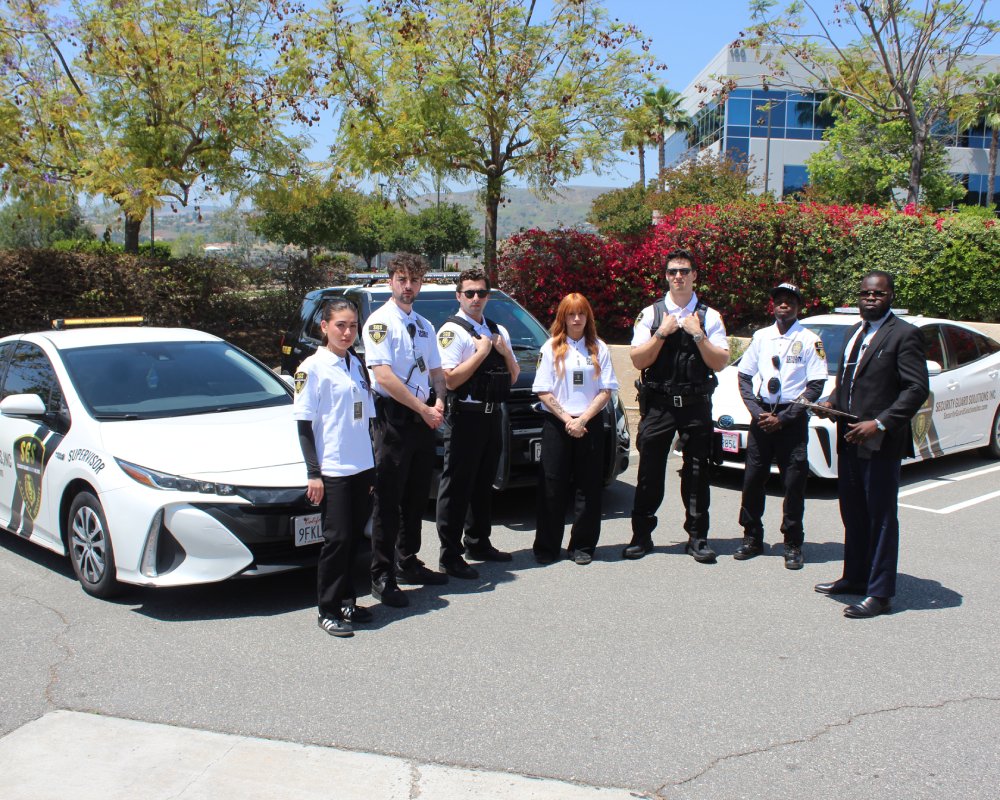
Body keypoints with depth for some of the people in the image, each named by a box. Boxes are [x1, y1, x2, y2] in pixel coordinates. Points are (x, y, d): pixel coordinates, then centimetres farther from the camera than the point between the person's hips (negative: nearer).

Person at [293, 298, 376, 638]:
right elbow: (304, 425, -8)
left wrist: (372, 467, 15)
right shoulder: (312, 368, -7)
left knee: (354, 537, 10)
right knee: (337, 538, -4)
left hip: (362, 467, 6)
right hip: (333, 470, -6)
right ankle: (329, 610, 7)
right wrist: (313, 473, -13)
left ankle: (346, 602, 21)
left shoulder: (356, 364, 12)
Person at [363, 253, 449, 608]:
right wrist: (424, 409, -16)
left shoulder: (424, 326, 16)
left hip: (424, 419, 7)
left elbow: (436, 371, 17)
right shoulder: (380, 322, -8)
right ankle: (382, 577, 3)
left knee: (417, 496, 14)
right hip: (394, 418, -7)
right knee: (389, 500, -4)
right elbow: (384, 376, -17)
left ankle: (408, 564, 27)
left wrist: (438, 402, -4)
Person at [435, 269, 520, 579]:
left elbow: (513, 377, 17)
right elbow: (450, 380, -17)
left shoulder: (498, 331, 15)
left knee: (483, 484, 17)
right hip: (465, 416, -7)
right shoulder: (451, 331, -8)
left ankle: (478, 543, 30)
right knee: (457, 487, -4)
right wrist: (481, 352, -14)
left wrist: (505, 352, -1)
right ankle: (450, 556, 1)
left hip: (492, 415, 8)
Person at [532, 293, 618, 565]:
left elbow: (606, 391, 1)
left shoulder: (599, 349, 6)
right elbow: (543, 392, -1)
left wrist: (583, 419, -11)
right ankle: (546, 547, 7)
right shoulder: (550, 348, 4)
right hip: (556, 424, -1)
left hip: (590, 424, 1)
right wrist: (566, 419, -10)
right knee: (552, 487, 0)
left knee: (588, 486, 3)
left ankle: (582, 546, 11)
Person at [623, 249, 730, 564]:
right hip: (658, 404, 0)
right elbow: (638, 360, -2)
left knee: (697, 473, 5)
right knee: (649, 473, 3)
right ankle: (641, 535, 14)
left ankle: (697, 538, 15)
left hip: (696, 404, 1)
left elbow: (720, 362, -1)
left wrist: (698, 335, -11)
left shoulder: (709, 317, 6)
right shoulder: (650, 314, 5)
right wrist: (662, 333, -10)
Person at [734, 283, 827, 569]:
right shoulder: (761, 337, 9)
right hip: (762, 415, 3)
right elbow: (744, 377, 9)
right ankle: (752, 538, 16)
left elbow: (816, 386, -6)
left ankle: (793, 545, 9)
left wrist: (783, 418, -10)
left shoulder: (810, 340, -2)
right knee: (752, 479, 4)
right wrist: (757, 412, -4)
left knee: (794, 483, -1)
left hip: (792, 419, -3)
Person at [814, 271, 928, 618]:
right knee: (853, 515, 16)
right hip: (849, 440, 8)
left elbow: (917, 388, -15)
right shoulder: (855, 333, 16)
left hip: (880, 443, -8)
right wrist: (831, 401, 4)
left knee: (881, 518, 0)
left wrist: (879, 424, -22)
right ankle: (854, 578, 30)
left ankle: (879, 593, 7)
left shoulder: (904, 334, -9)